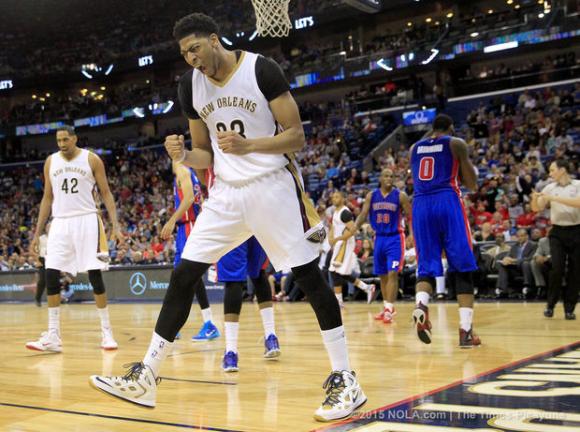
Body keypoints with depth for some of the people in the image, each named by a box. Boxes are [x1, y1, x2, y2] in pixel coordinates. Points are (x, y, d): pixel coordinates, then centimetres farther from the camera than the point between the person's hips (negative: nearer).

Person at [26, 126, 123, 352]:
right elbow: (47, 198, 13)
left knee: (95, 275, -5)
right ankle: (53, 336, 2)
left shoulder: (91, 159, -1)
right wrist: (37, 233, 9)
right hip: (60, 223, 3)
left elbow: (106, 193, 0)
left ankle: (106, 332, 6)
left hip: (87, 221, -3)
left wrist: (116, 226, -10)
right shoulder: (51, 161, 8)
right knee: (51, 277, -5)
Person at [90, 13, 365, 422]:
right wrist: (183, 155, -11)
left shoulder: (262, 69, -11)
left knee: (309, 276, -5)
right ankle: (146, 377, 7)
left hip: (272, 185, -5)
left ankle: (345, 379, 5)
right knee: (183, 275, -1)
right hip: (226, 192, 5)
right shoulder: (190, 86, 5)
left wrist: (247, 146, -27)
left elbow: (296, 136, -11)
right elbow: (206, 154, 13)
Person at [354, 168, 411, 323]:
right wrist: (355, 227, -14)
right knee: (382, 275, 11)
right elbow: (363, 215, 3)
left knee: (392, 273, -15)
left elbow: (411, 216, -3)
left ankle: (389, 309, -16)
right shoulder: (371, 196, 4)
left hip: (395, 238, -4)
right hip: (379, 238, 4)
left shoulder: (400, 196, -5)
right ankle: (386, 307, 25)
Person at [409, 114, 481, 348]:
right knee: (462, 268, 2)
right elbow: (472, 184, 6)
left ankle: (421, 305, -25)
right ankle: (465, 330, -4)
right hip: (448, 202, -3)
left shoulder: (415, 147, 19)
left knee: (426, 267, 7)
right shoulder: (456, 144, 7)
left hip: (420, 205, 4)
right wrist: (469, 168, 26)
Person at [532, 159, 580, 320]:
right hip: (558, 232, 1)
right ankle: (550, 305, 5)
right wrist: (534, 198, -16)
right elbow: (537, 208, 6)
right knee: (557, 268, -9)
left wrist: (554, 198, -24)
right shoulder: (550, 188, 5)